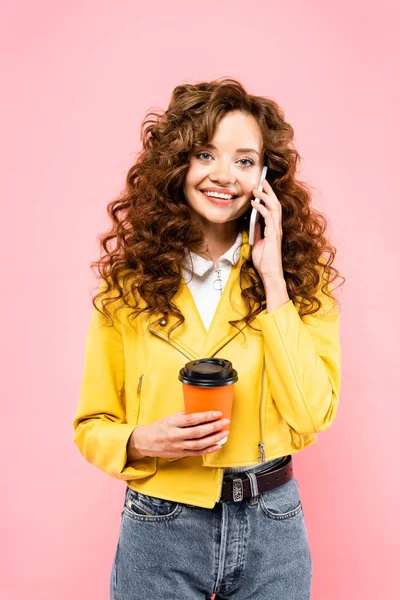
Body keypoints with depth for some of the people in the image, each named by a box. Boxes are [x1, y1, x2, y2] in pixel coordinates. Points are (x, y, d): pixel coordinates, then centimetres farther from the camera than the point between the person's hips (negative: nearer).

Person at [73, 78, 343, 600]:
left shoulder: (303, 275, -4)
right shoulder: (128, 283, -5)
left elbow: (312, 417, -15)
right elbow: (92, 425, 2)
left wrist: (272, 278, -16)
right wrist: (142, 442, -20)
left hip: (270, 530, 1)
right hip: (159, 533, 0)